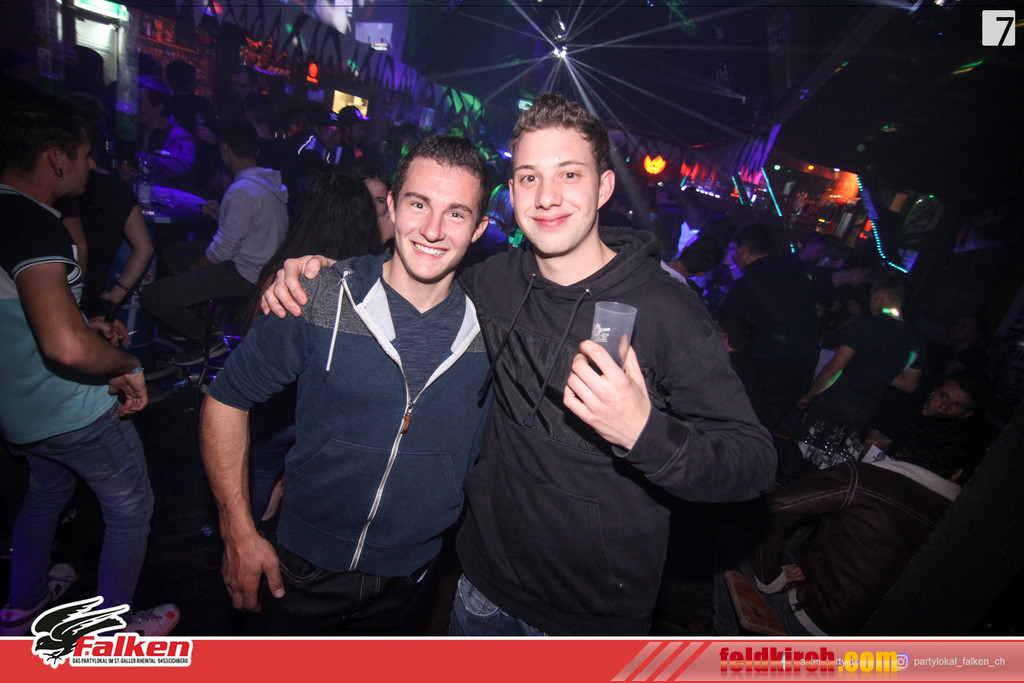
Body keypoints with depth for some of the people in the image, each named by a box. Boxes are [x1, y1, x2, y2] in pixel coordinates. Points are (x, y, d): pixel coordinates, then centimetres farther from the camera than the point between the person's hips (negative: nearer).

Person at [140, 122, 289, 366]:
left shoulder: (241, 191, -22)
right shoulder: (270, 181, 8)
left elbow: (223, 250, -19)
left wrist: (195, 267, -2)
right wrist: (223, 215, 21)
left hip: (244, 274, -10)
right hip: (264, 267, 10)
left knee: (151, 296, -13)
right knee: (174, 251, 25)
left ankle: (206, 339, 3)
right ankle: (203, 321, 21)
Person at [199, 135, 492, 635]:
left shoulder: (490, 328, -12)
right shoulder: (318, 300, -18)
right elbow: (226, 399, -7)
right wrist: (238, 533, -8)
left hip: (408, 578, 3)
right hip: (303, 570, -2)